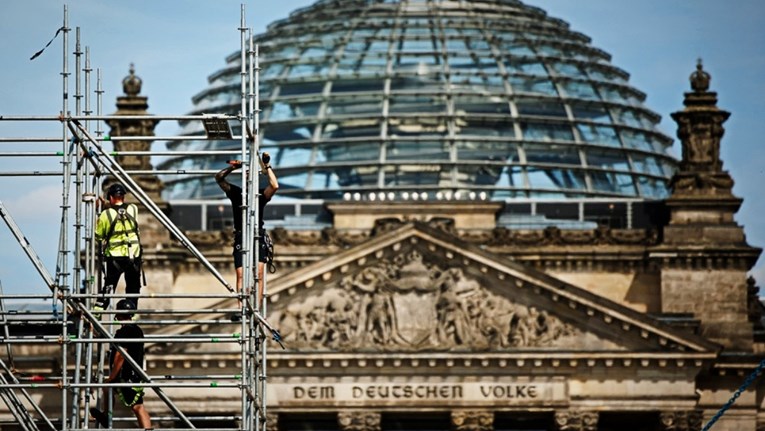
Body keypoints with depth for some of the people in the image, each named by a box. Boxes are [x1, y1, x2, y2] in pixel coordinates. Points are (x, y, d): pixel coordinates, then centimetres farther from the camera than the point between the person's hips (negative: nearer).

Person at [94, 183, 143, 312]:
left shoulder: (106, 214, -8)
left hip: (115, 256, -1)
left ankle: (99, 308, -4)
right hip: (134, 255, 1)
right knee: (133, 287, 12)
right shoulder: (133, 209, -2)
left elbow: (98, 236, 1)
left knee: (109, 285, 5)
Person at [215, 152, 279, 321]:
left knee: (258, 273, -12)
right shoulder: (236, 193, 12)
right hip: (240, 239, 1)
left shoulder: (261, 195, 7)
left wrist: (267, 167, -9)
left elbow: (274, 186, -12)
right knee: (240, 274, -9)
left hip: (258, 238, -1)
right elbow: (219, 178, 5)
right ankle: (241, 309, -17)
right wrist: (232, 167, -9)